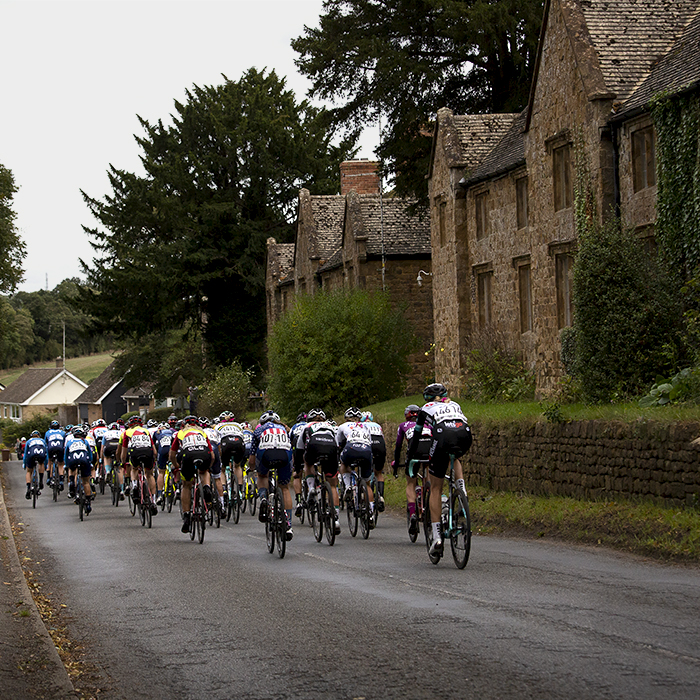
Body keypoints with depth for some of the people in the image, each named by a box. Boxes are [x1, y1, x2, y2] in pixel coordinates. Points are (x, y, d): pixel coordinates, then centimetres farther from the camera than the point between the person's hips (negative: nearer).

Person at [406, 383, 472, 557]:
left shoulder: (427, 408, 28)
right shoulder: (455, 405, 37)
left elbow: (417, 435, 29)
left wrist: (409, 458, 42)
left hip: (443, 435, -3)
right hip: (465, 436, 3)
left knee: (436, 489, 10)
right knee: (455, 458, 41)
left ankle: (437, 536, 3)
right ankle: (461, 486, 13)